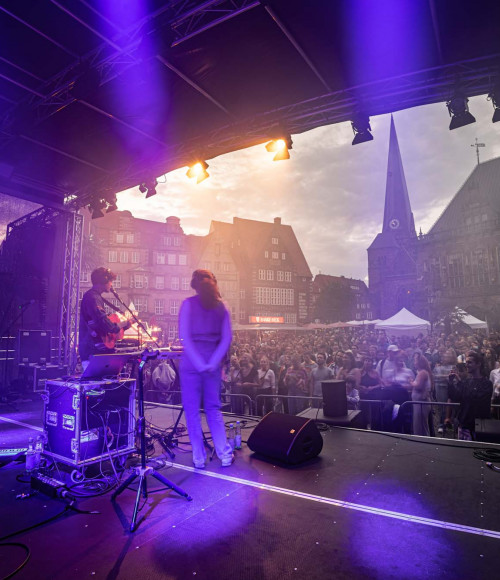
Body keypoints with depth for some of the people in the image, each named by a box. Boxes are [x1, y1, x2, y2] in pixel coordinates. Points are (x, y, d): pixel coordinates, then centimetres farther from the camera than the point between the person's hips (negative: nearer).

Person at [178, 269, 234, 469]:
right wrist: (213, 362, -6)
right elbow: (227, 338, -2)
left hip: (191, 363, -3)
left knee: (192, 411, 9)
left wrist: (199, 363, -11)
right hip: (213, 364, 4)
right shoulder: (221, 306, 5)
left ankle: (199, 458, 15)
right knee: (213, 409, 16)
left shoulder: (189, 303, -4)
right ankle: (225, 454, 17)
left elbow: (185, 337, -11)